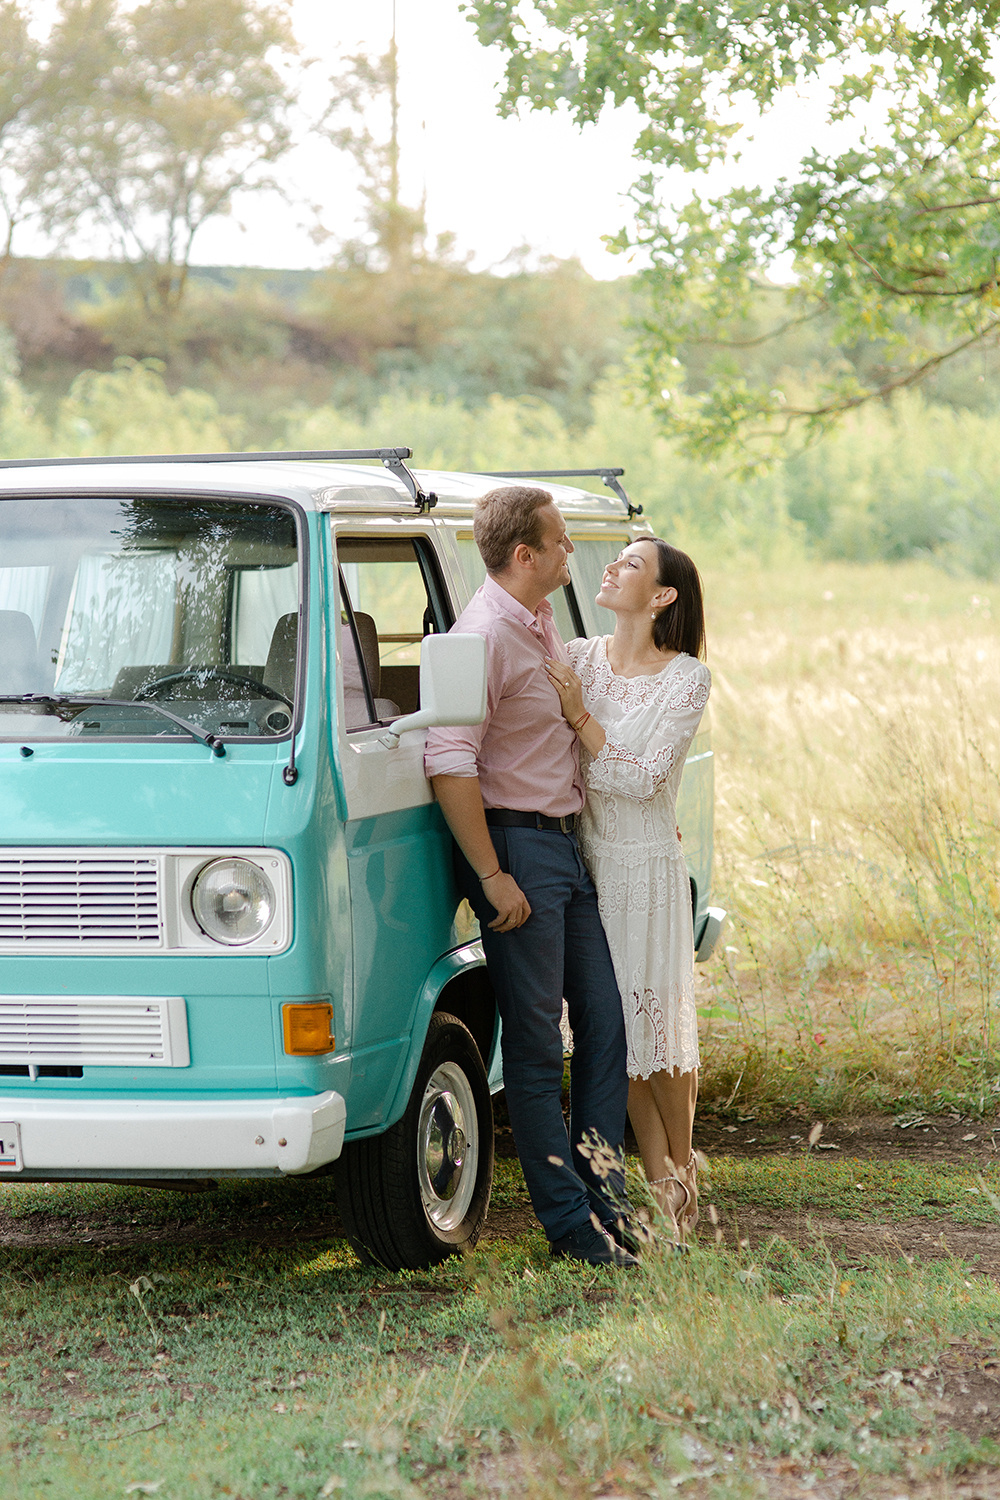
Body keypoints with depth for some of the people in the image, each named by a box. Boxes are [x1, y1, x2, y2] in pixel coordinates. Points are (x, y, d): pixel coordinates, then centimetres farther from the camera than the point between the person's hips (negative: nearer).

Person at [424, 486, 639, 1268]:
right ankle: (569, 1220, 2)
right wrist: (492, 876, -22)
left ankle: (602, 1193, 15)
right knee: (536, 1041, -3)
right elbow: (449, 763, -23)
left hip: (567, 844, 9)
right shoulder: (486, 635, -16)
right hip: (516, 845, -9)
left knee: (604, 1017, 9)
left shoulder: (543, 626, 14)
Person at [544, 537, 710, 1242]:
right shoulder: (577, 657, 4)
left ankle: (683, 1165, 22)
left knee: (661, 1021, 2)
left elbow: (644, 779, -14)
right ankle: (660, 1179, 15)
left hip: (646, 865, -4)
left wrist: (578, 715, -18)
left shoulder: (687, 679, -7)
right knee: (616, 1023, 6)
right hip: (584, 858, 4)